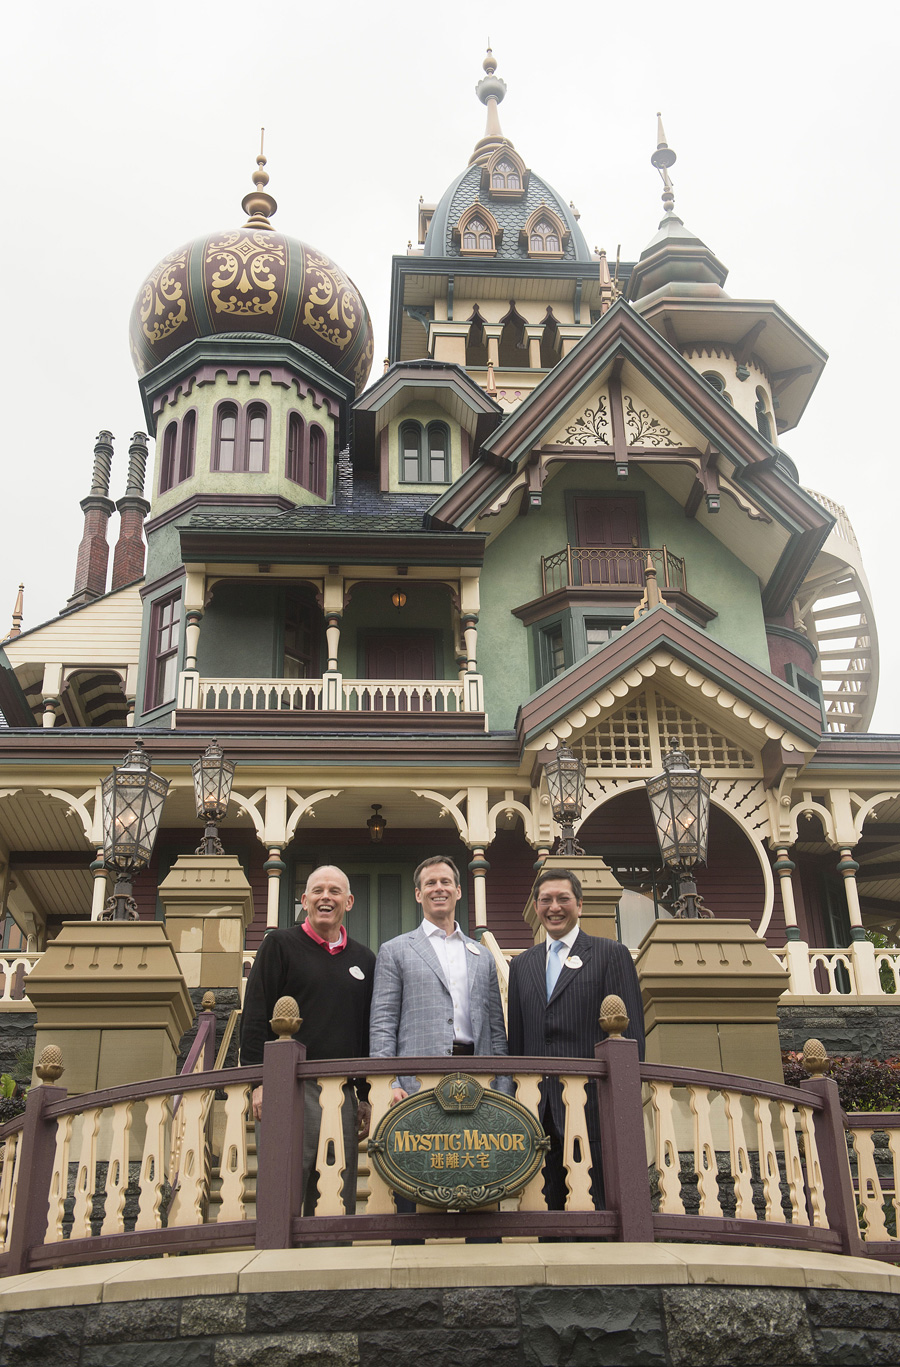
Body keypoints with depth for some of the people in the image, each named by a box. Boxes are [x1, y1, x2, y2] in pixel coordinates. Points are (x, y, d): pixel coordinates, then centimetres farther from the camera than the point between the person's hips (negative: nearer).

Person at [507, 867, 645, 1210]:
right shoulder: (521, 964, 18)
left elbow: (631, 1034, -1)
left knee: (597, 1208, -4)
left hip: (592, 1108, -4)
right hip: (538, 1115, 4)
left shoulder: (611, 955, 4)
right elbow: (516, 1039, 18)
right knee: (547, 1209, 6)